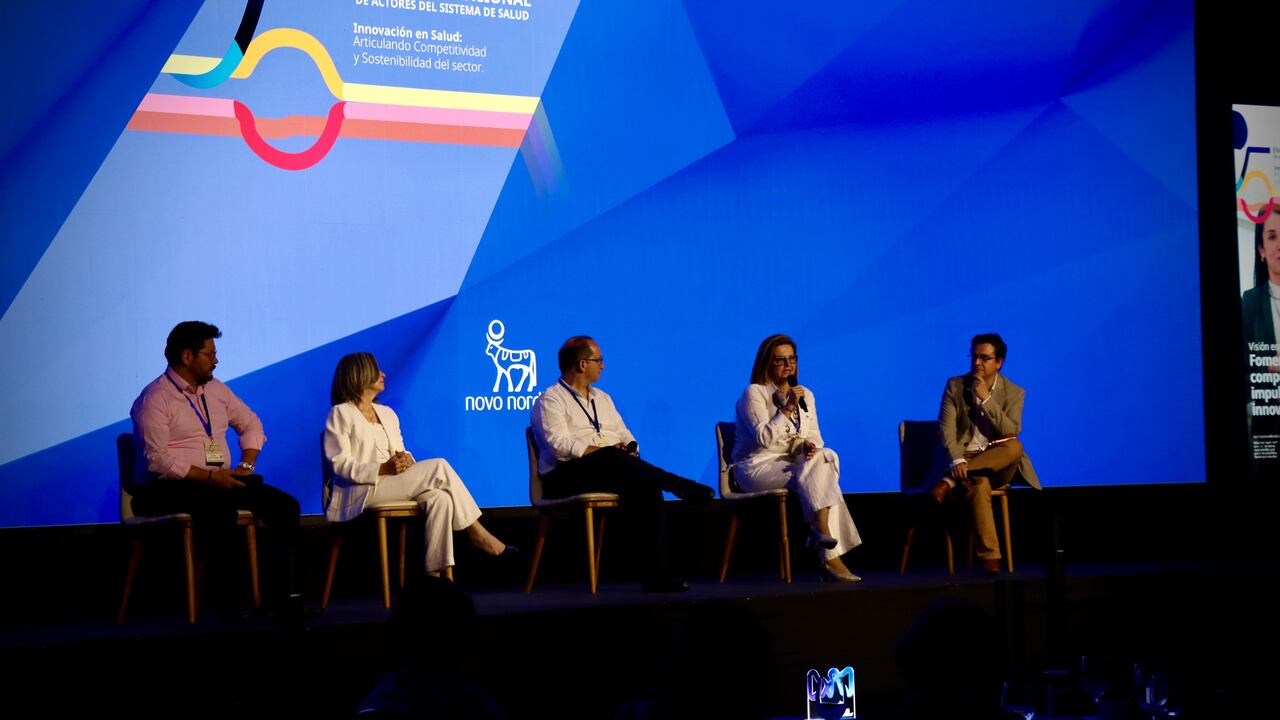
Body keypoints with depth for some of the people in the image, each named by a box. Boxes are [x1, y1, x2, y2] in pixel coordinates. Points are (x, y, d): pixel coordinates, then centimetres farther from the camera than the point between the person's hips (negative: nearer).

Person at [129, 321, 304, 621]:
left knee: (284, 505, -13)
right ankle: (227, 600, -33)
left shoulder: (216, 390, 14)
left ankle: (287, 596, -17)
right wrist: (210, 476, -22)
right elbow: (157, 460, -17)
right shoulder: (154, 399, -8)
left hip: (221, 481, 7)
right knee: (221, 508, -39)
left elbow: (250, 423, 23)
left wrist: (246, 464, 3)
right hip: (169, 488, -7)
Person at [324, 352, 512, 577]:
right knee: (439, 466, -22)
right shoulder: (340, 414, 1)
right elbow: (340, 464, -9)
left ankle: (434, 573, -33)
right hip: (360, 494, -7)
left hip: (392, 487, 7)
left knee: (440, 497, -27)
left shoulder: (387, 413, 24)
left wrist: (404, 459, -7)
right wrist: (384, 468, -22)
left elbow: (400, 452, 19)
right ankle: (477, 533, -14)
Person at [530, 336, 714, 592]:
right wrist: (608, 451, -17)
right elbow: (561, 445, -12)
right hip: (567, 478, -6)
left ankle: (656, 573, -36)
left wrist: (630, 449, -3)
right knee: (613, 458, -38)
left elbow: (624, 435, 21)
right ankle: (683, 487, -29)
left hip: (612, 471, 6)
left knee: (646, 486, -29)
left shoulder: (602, 398, 27)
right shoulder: (550, 400, 3)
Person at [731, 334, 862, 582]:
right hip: (756, 468, -6)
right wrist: (788, 409, -22)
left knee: (827, 457, -27)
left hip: (793, 465, 6)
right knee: (816, 471, -30)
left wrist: (809, 446, -11)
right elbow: (764, 438, -17)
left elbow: (815, 436, 12)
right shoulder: (754, 393, -6)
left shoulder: (805, 395, 15)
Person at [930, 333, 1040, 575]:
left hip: (997, 464, 2)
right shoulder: (955, 386, 5)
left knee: (1015, 447, -34)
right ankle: (990, 557, -39)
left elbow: (1011, 434, -9)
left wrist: (986, 399, -15)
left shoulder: (1014, 393, 6)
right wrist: (957, 461, -25)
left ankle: (949, 482, -32)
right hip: (964, 461, -2)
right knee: (978, 484, -38)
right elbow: (946, 428, -6)